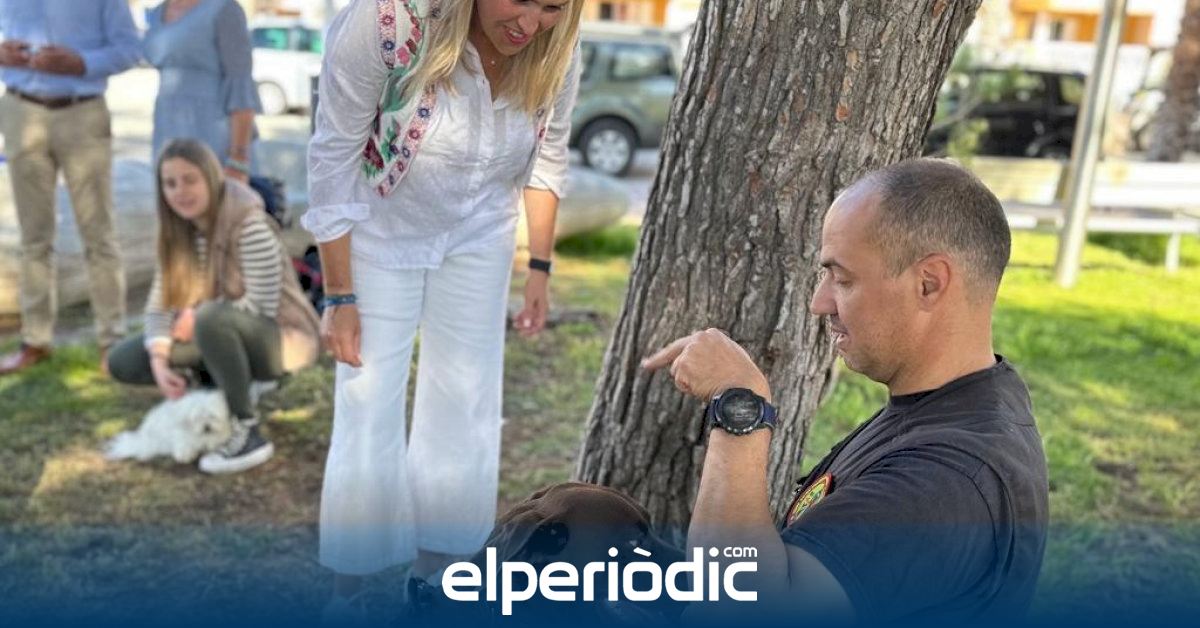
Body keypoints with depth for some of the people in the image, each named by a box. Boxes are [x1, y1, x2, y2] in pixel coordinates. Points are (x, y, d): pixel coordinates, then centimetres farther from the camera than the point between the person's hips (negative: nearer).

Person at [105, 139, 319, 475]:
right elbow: (160, 303, -3)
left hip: (281, 337, -7)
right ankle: (231, 389, 8)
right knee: (122, 362, 1)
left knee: (211, 320, -39)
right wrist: (160, 362, -17)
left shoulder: (249, 225, -23)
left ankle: (249, 432, -22)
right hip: (226, 336, 8)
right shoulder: (178, 232, -1)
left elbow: (262, 305, -25)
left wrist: (197, 317, -14)